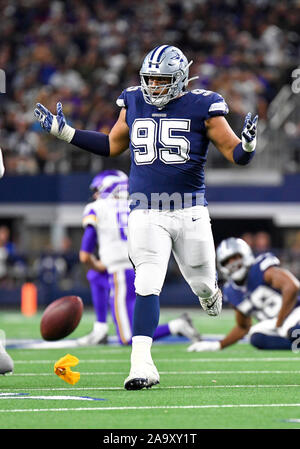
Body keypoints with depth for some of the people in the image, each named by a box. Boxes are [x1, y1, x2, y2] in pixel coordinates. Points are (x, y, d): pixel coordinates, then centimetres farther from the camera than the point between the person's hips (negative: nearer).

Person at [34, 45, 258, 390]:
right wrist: (64, 132, 18)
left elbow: (235, 154, -1)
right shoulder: (134, 104, 7)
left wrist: (248, 144, -25)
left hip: (189, 210, -1)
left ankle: (208, 291, 52)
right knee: (147, 286, -15)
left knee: (202, 284, 12)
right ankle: (142, 365, -18)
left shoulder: (202, 107, -3)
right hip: (146, 214, 1)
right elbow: (112, 145, 22)